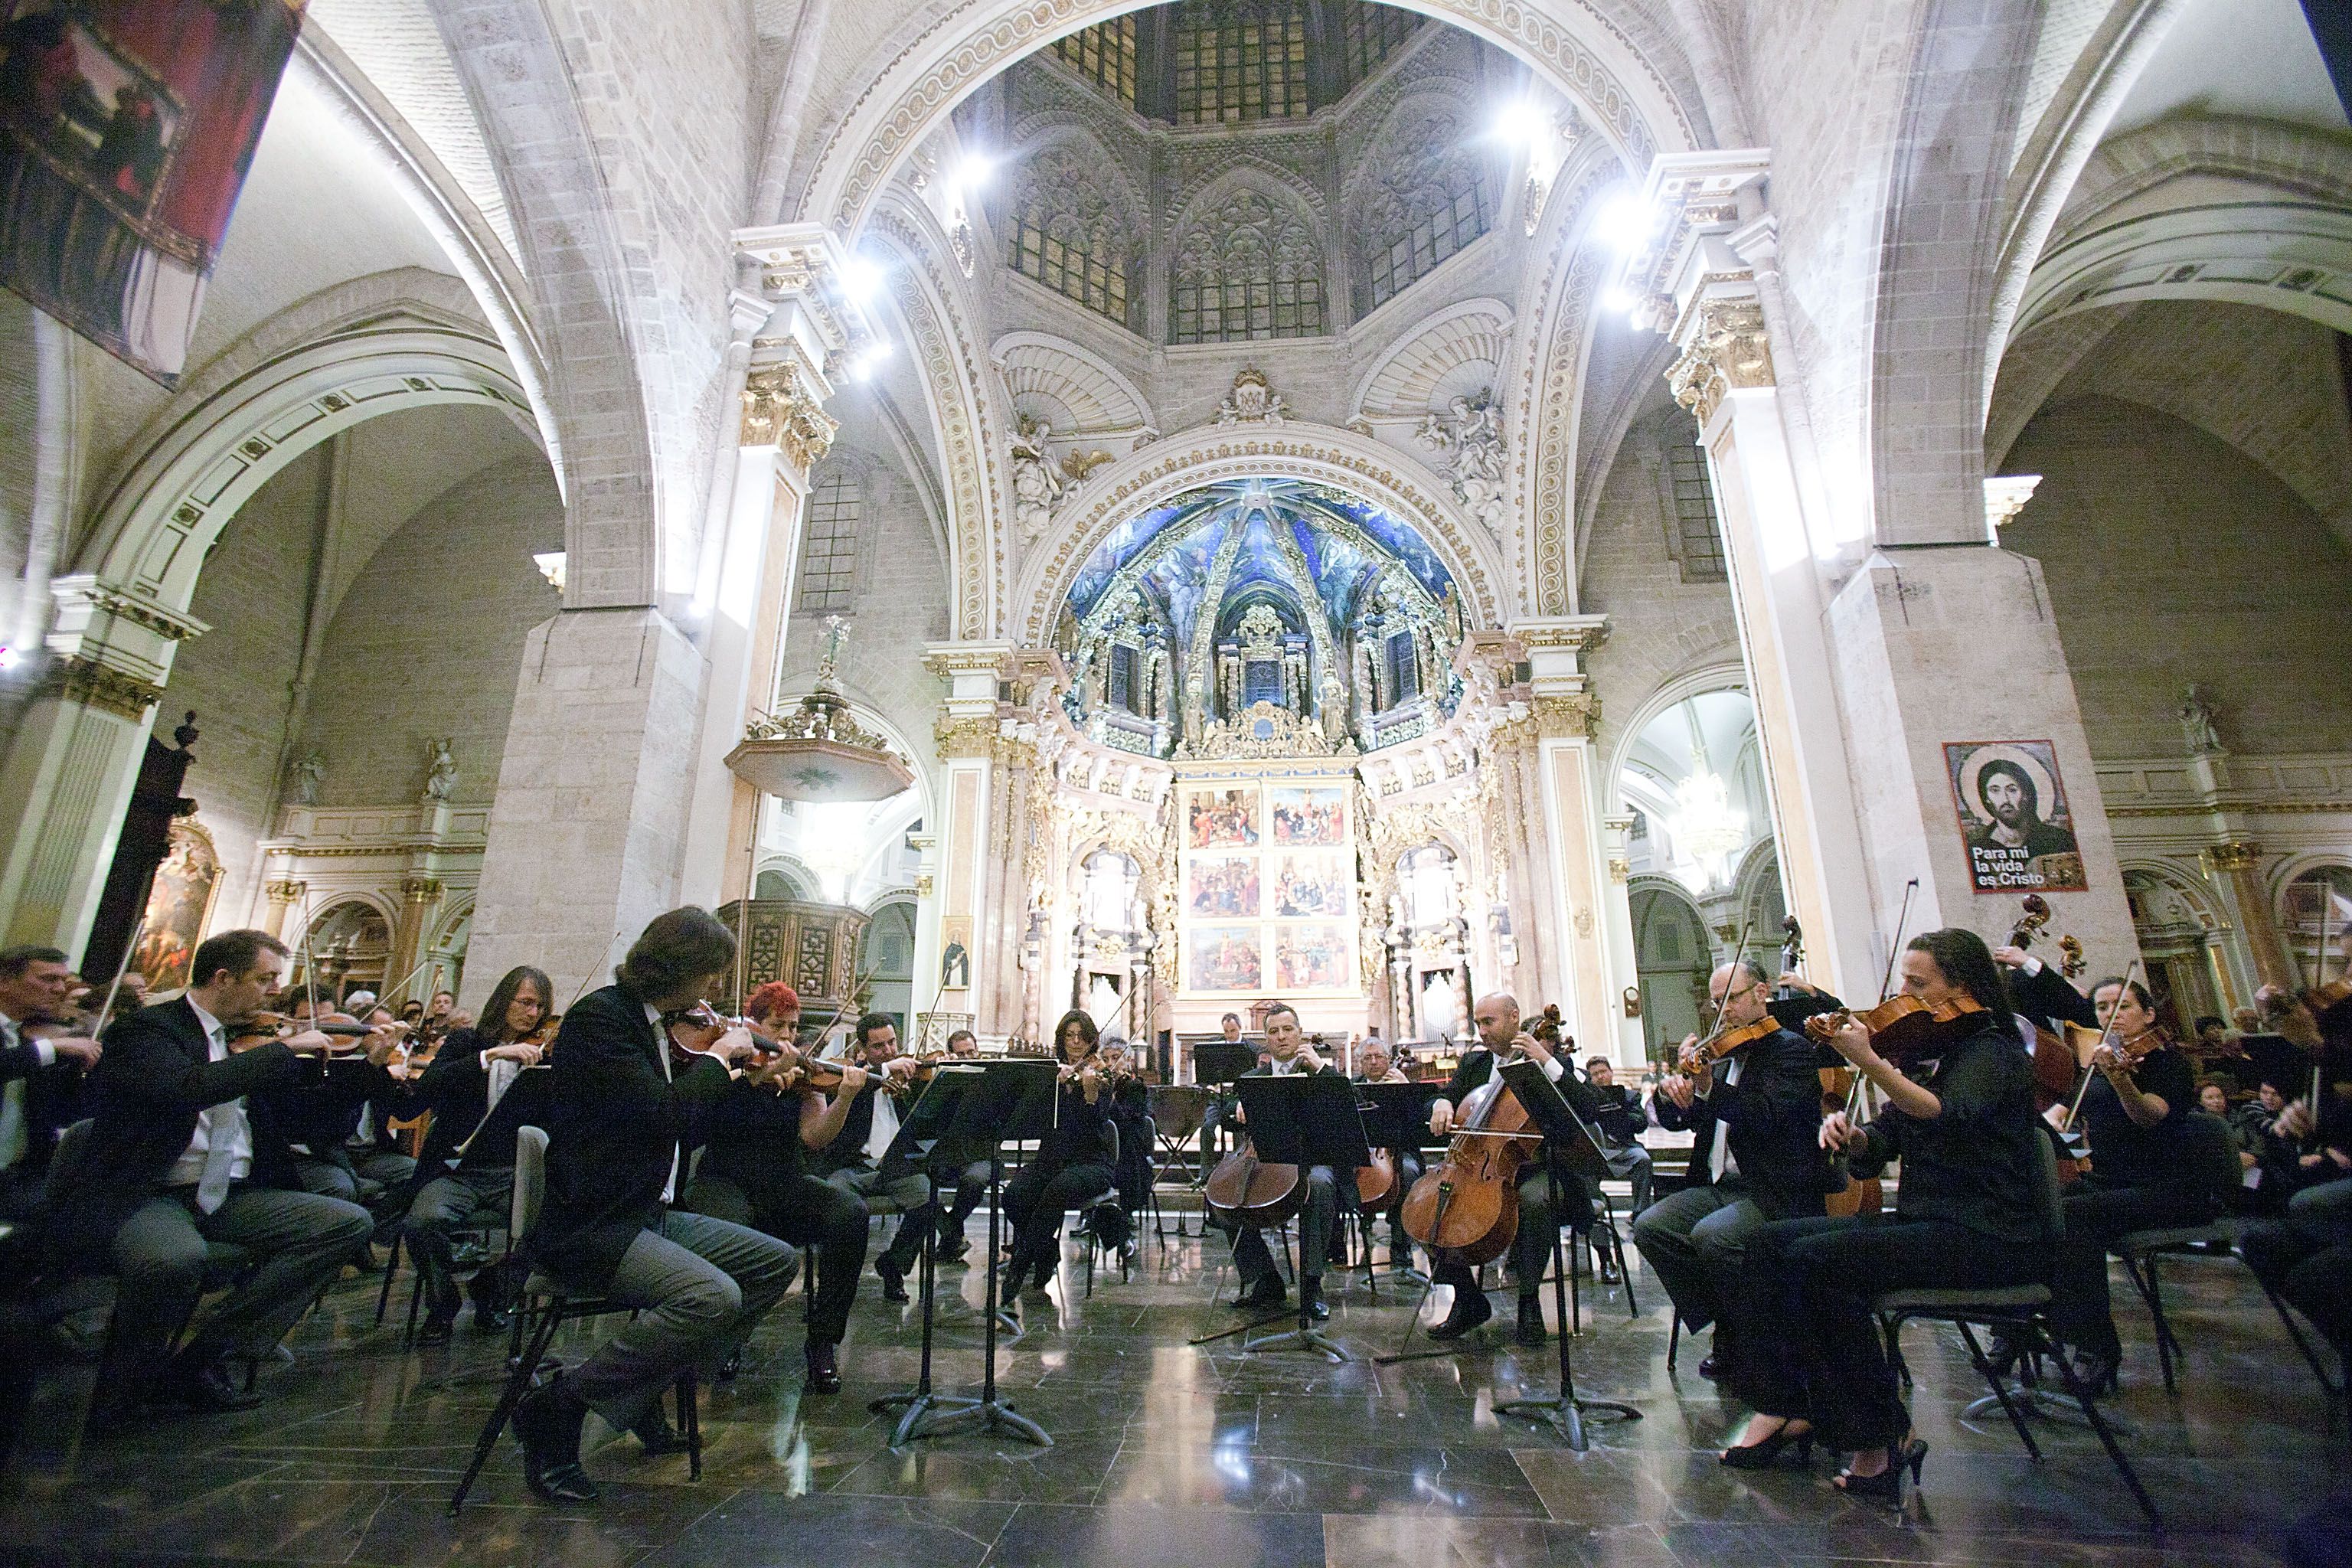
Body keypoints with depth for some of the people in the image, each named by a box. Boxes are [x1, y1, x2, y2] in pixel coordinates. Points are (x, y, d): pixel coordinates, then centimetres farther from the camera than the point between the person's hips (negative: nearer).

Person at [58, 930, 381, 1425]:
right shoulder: (147, 1029, -8)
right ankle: (129, 1376, -6)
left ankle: (203, 1356, -7)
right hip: (142, 1194, -7)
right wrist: (288, 1048, -22)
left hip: (231, 1195, 7)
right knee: (173, 1256, -39)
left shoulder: (249, 1040, 13)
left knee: (348, 1221, -11)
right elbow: (188, 1087, -30)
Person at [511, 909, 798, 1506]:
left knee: (775, 1261, 6)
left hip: (650, 1213, 10)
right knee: (713, 1297, -29)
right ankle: (557, 1406, -9)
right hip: (590, 1226, -10)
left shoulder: (658, 1025, 10)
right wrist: (716, 1056, -14)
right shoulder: (599, 1017, -17)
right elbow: (663, 1113, -28)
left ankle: (648, 1386, 11)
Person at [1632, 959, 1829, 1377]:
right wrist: (1669, 1093, -7)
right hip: (1720, 1186, 7)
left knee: (1710, 1235, -32)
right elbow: (1677, 1120, 15)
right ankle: (1727, 1332, 1)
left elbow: (1767, 1117, -23)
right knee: (1649, 1226, -15)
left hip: (1776, 1193, -7)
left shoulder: (1791, 1048, -4)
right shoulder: (1725, 1059, 17)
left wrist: (1707, 1088, -35)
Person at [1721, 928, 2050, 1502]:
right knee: (1772, 1241, -6)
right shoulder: (1926, 1052, 14)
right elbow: (1880, 1146, 11)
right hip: (1922, 1222, 8)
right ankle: (1785, 1406, -3)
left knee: (1816, 1260, -26)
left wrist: (1870, 1062, -43)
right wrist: (1849, 1134, -10)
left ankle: (1882, 1437, -10)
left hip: (1986, 1236, -8)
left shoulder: (1993, 1050, -10)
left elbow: (1947, 1116, -34)